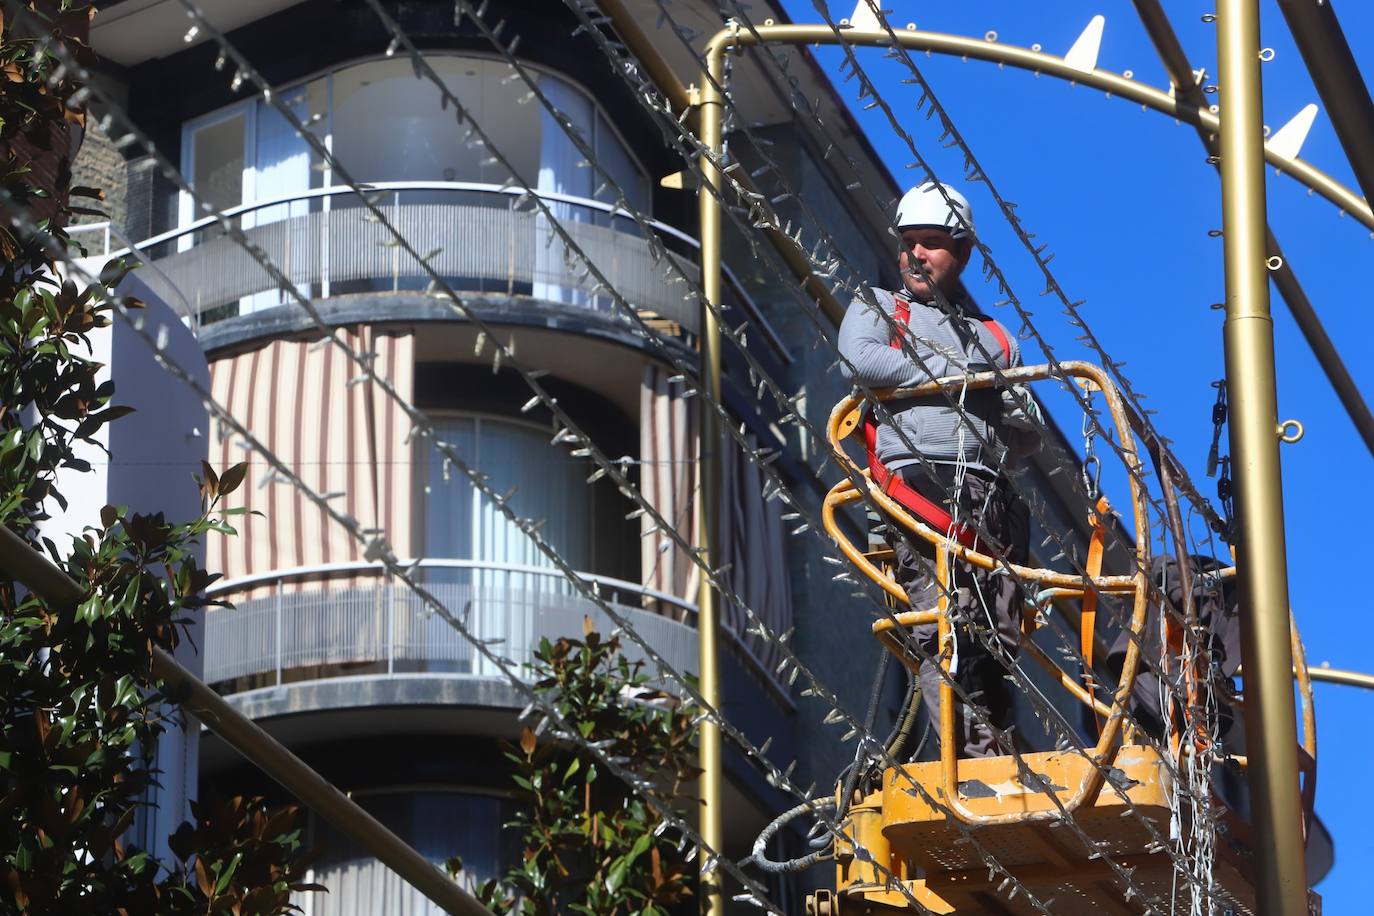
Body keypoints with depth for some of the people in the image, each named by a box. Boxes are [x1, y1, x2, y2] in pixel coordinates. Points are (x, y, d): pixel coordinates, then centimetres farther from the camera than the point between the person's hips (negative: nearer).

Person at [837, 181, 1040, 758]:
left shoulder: (995, 339, 30)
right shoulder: (877, 308, 21)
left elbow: (1029, 436, 27)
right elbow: (856, 361, -3)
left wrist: (1006, 416, 2)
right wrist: (955, 373, 0)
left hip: (989, 498, 5)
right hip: (919, 484, -4)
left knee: (1001, 640, -6)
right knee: (948, 629, -20)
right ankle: (977, 759, -27)